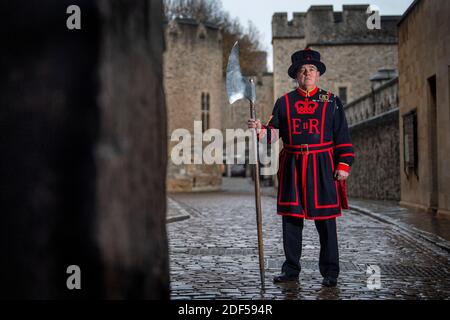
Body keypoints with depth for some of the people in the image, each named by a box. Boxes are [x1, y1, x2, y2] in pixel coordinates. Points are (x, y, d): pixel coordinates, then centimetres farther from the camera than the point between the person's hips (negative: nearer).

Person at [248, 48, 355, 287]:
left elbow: (342, 136, 4)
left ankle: (329, 272, 11)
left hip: (322, 167, -2)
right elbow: (274, 132, 4)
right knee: (291, 217, 6)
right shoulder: (284, 102, 9)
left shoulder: (331, 101, 6)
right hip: (292, 167, 2)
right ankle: (291, 269, 17)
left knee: (325, 220, 1)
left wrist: (343, 164, -4)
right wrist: (260, 130, -17)